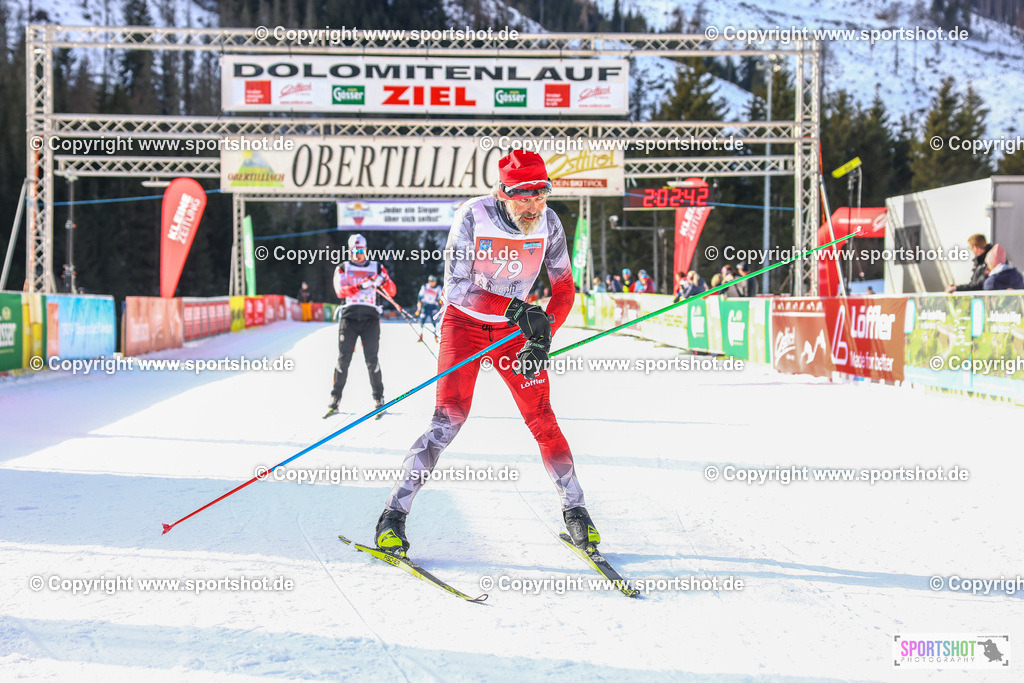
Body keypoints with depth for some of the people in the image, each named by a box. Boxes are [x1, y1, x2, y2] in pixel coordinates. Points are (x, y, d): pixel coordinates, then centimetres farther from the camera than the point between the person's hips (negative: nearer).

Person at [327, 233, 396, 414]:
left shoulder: (377, 268, 13)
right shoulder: (342, 269, 12)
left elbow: (392, 292, 7)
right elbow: (340, 291, -7)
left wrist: (384, 281, -15)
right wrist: (360, 286, -21)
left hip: (370, 318, 0)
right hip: (349, 316, 0)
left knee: (371, 359, -5)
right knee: (344, 358, -3)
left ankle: (378, 396, 4)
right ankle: (336, 396, 6)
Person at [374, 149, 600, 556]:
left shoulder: (548, 224, -12)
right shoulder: (473, 217, -22)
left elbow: (564, 289, -4)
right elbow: (456, 288, -26)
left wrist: (542, 339, -17)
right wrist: (514, 308, -38)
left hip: (513, 333, 3)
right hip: (465, 324, -3)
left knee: (542, 420, -3)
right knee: (450, 417, -17)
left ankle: (574, 510, 15)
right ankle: (395, 513, -8)